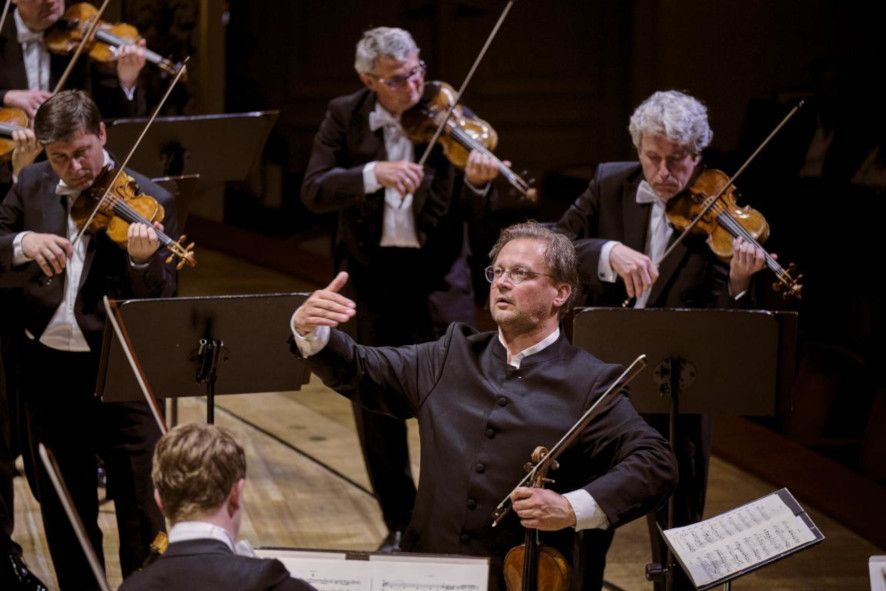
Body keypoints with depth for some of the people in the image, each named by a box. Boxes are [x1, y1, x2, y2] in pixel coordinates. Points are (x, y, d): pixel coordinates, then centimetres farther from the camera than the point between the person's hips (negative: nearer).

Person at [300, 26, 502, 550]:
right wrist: (373, 173, -28)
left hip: (438, 276, -2)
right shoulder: (345, 117, 0)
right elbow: (314, 191, -13)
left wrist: (477, 184, -29)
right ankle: (400, 523, 22)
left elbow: (470, 213, -6)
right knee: (374, 404, 8)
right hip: (370, 273, 2)